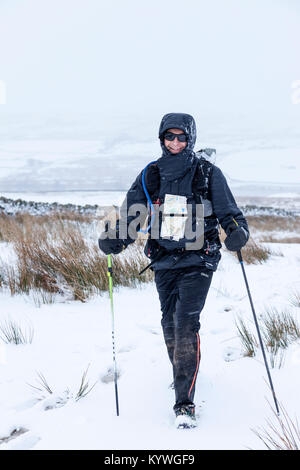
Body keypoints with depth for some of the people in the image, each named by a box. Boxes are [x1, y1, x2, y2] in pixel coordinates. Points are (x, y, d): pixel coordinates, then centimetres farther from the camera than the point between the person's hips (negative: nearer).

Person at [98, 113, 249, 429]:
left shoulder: (208, 173, 0)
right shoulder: (150, 175, 7)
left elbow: (228, 210, -1)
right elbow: (132, 215, 3)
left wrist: (237, 230, -23)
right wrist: (116, 239, -16)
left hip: (197, 261, -4)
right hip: (163, 262, 4)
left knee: (186, 323, -16)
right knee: (170, 326, 12)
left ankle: (184, 403, -17)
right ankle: (183, 377, 38)